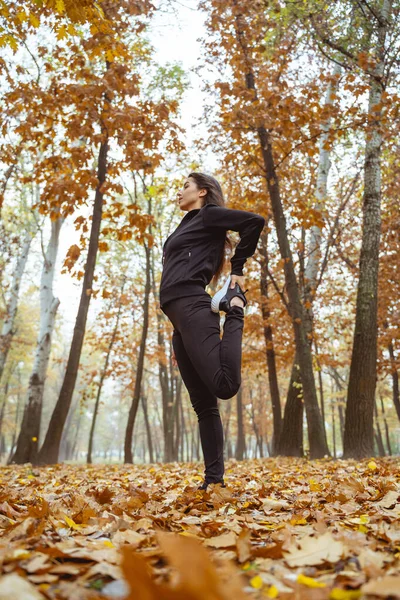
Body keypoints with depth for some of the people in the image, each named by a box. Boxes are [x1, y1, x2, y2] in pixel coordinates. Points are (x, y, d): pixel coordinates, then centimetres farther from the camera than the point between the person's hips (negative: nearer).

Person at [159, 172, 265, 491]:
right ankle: (214, 478, 5)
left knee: (225, 385, -25)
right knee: (203, 403, 3)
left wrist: (237, 269, -5)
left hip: (192, 308, -9)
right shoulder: (188, 227, 29)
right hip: (180, 316, 9)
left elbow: (255, 221, -9)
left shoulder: (208, 215, 5)